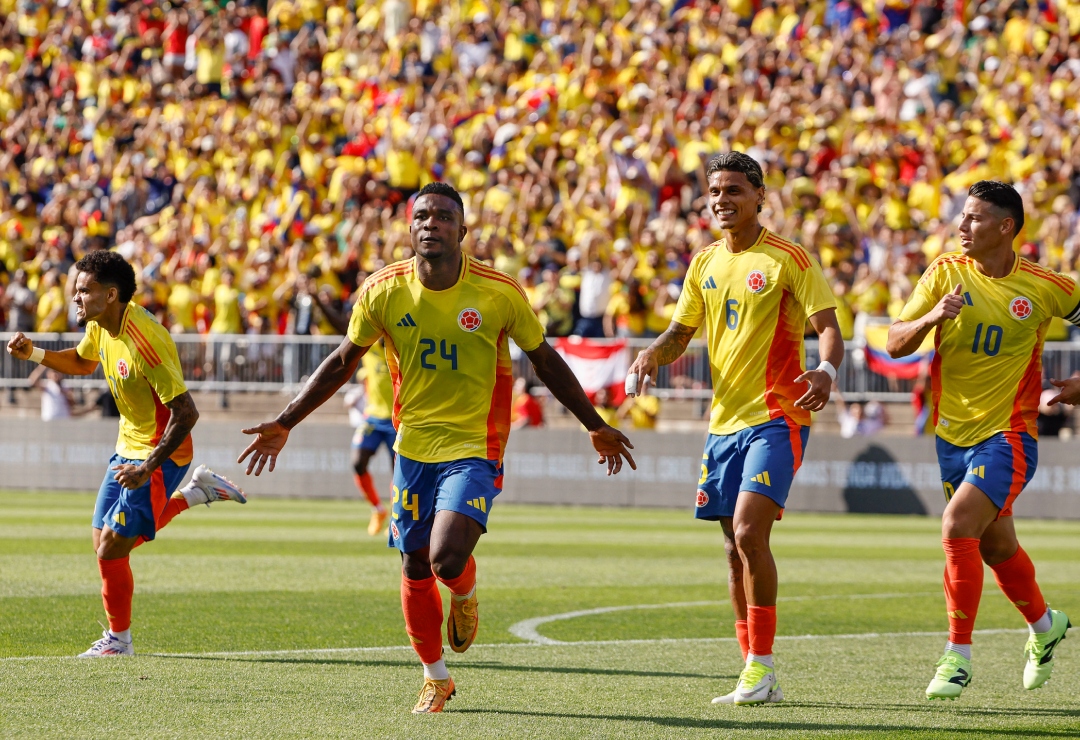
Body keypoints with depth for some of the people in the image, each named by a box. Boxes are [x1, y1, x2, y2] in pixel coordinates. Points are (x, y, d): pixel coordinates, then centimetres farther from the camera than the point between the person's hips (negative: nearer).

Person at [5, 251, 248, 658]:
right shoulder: (100, 326, -2)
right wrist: (33, 353, 4)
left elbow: (186, 413, -28)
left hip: (160, 454, -9)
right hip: (129, 446, 9)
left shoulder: (144, 341, -29)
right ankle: (195, 491, 26)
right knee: (105, 541, 13)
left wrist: (147, 469, -29)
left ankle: (118, 640, 11)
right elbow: (83, 361, 22)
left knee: (112, 548, -9)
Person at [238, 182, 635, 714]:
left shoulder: (499, 293, -11)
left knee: (446, 557, -21)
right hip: (413, 445, 3)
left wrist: (596, 427, 10)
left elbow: (545, 361, 3)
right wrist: (284, 424, 7)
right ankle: (435, 679, 28)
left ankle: (464, 595, 17)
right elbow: (343, 361, 8)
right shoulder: (382, 291, -6)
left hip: (474, 448, -3)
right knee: (415, 567, 7)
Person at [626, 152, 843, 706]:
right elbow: (680, 332, 19)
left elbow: (828, 327, -10)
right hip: (725, 419, 7)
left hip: (777, 417, -7)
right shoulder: (705, 264, 13)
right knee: (735, 549, 6)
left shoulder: (789, 259, -6)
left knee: (749, 532, -19)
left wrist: (826, 371, -31)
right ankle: (758, 677, 14)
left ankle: (760, 666, -12)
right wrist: (653, 354, -4)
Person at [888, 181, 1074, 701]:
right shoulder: (945, 272, -3)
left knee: (958, 526, -22)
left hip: (1007, 434, -4)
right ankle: (1044, 625, 43)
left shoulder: (1045, 287, -8)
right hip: (952, 435, 4)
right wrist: (932, 316, -24)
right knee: (996, 546, 16)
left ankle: (958, 656, -13)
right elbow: (896, 344, -6)